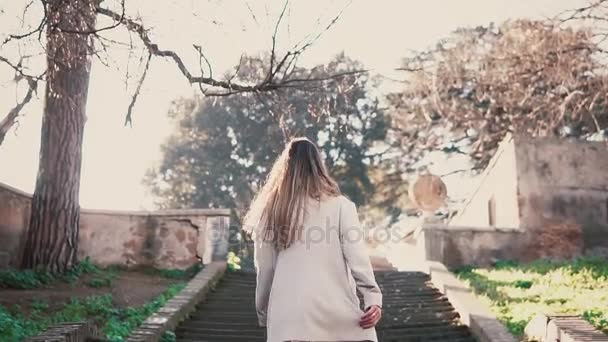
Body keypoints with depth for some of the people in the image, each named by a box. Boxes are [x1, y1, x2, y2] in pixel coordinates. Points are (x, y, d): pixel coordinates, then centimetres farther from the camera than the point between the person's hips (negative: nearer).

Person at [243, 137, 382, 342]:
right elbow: (356, 255, -9)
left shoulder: (271, 211, 9)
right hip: (335, 309, -2)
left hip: (288, 314, 2)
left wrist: (263, 314, 23)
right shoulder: (340, 205, 3)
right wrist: (373, 297, -11)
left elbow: (264, 270, 12)